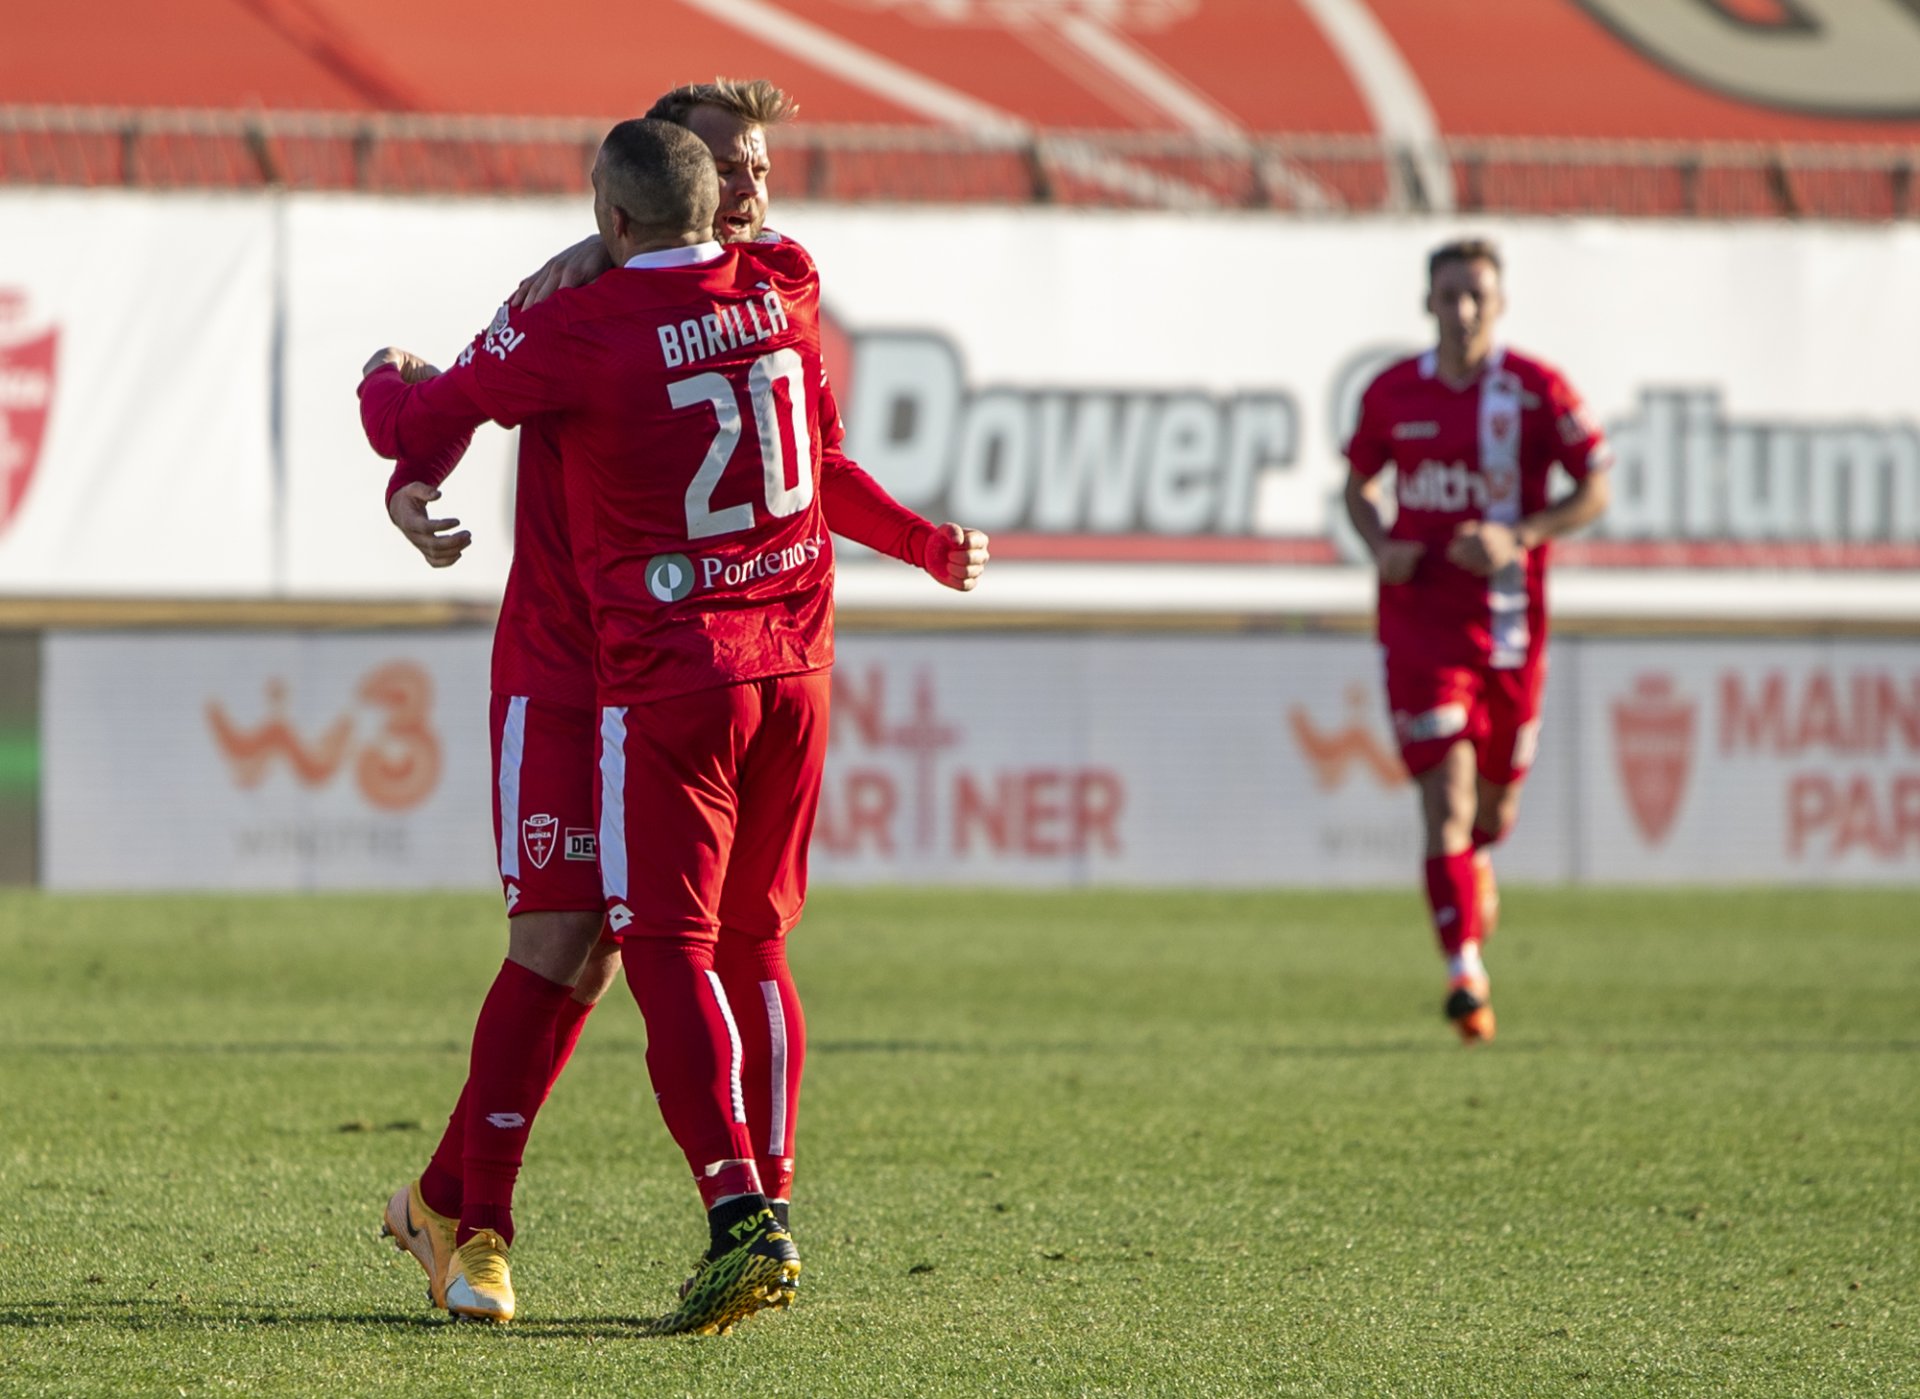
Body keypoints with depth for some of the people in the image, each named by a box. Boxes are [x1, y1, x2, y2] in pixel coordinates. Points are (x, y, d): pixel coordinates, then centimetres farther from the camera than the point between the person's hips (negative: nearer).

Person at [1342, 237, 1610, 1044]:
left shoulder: (1538, 390, -5)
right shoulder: (1391, 394, 2)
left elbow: (1595, 491, -3)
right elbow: (1359, 486, 16)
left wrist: (1519, 536, -18)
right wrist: (1381, 546, -5)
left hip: (1510, 625, 0)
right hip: (1420, 620, 0)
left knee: (1495, 804, 14)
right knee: (1446, 800, -14)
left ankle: (1476, 861, 52)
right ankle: (1466, 976, -16)